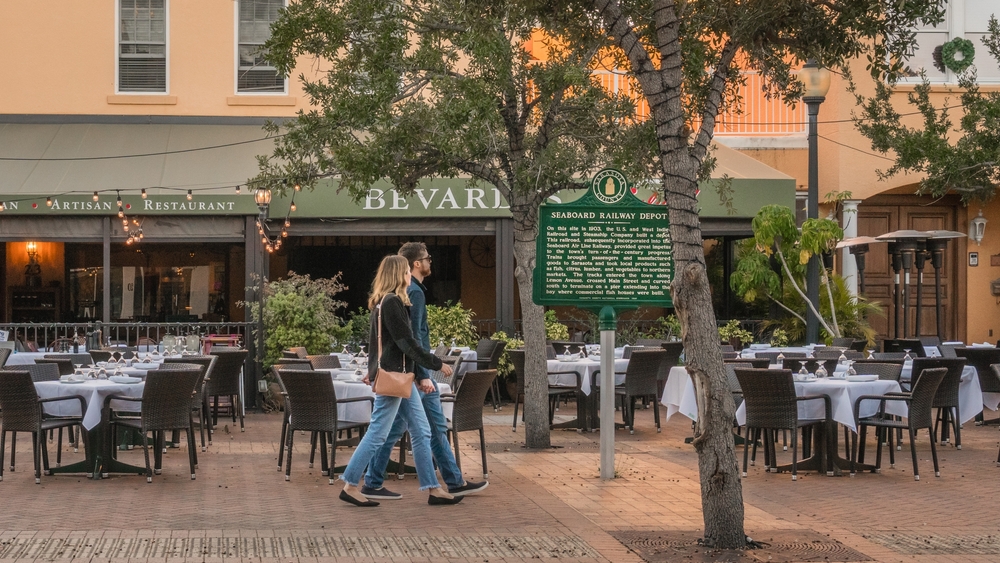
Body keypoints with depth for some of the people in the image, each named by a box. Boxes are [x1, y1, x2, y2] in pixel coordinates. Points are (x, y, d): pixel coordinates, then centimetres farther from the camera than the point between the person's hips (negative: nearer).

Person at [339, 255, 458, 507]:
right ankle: (350, 486, 4)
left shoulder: (385, 302, 16)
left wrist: (421, 376, 14)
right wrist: (438, 364, -9)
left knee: (421, 432, 9)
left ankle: (433, 489, 12)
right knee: (378, 433, -4)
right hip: (391, 376, -10)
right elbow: (407, 344, -17)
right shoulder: (392, 302, -15)